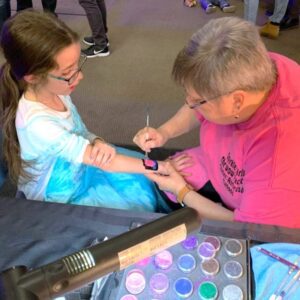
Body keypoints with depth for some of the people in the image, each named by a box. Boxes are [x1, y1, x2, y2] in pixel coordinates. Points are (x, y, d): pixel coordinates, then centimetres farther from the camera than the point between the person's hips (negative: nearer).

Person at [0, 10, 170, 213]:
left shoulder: (55, 91, -14)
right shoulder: (38, 123, -37)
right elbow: (94, 158, -32)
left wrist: (98, 143, -24)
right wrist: (158, 166, -27)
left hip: (79, 169, 7)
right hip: (63, 198, -6)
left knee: (142, 181, 11)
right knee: (141, 203, -4)